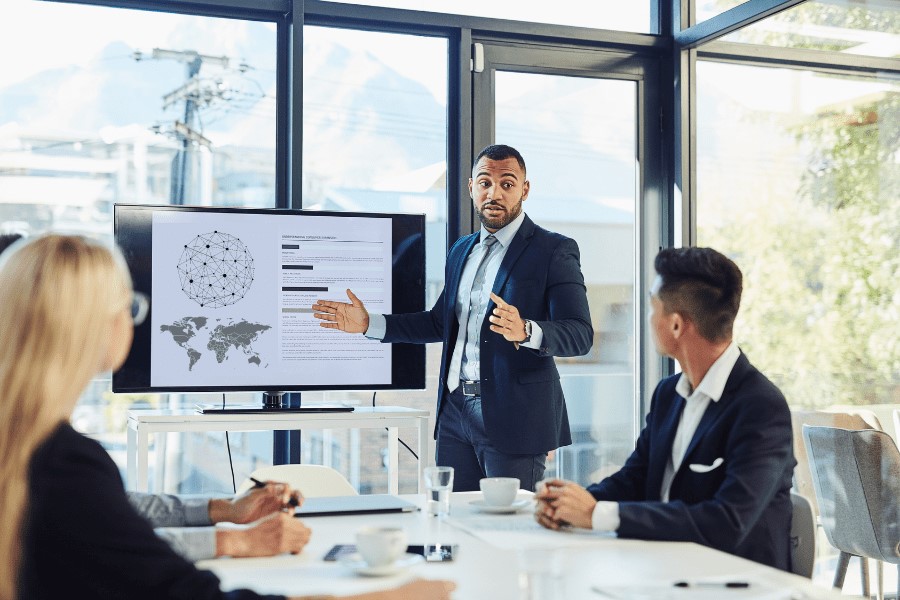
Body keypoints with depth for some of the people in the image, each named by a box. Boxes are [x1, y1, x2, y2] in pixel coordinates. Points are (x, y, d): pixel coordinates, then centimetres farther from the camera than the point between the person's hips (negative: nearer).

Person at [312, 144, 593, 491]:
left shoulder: (554, 251, -5)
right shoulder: (461, 251, 16)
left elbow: (580, 335, -14)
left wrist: (525, 331, -33)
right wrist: (370, 324, 16)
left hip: (513, 415, -6)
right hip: (455, 410, 6)